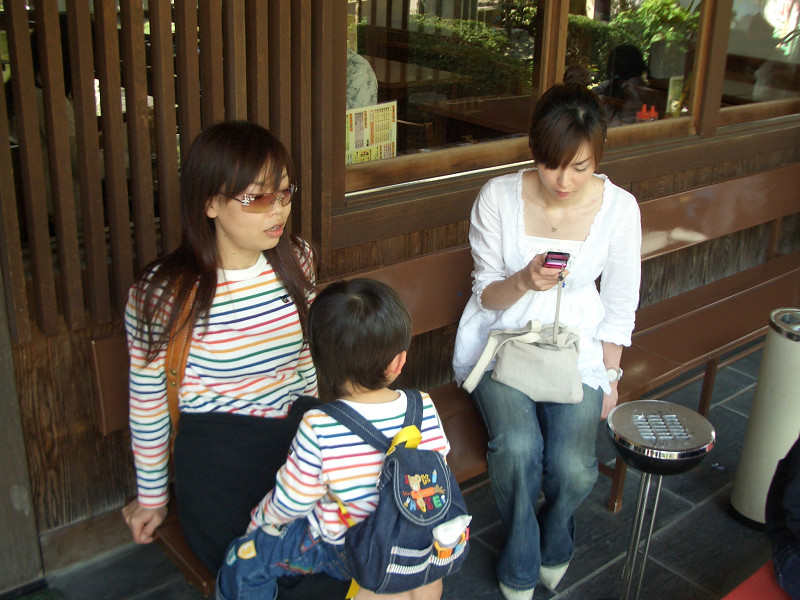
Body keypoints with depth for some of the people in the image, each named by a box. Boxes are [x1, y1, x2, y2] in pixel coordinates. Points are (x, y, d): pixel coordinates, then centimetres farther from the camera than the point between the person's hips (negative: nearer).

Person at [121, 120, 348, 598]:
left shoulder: (297, 260, 0)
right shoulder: (164, 295, -14)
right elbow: (148, 405, -3)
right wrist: (152, 498, 8)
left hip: (298, 432, 5)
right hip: (217, 450, -4)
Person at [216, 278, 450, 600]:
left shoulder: (318, 429, -30)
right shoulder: (423, 409, -18)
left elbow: (290, 503, -17)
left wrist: (259, 519, 5)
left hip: (339, 550, -4)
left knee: (243, 560, 9)